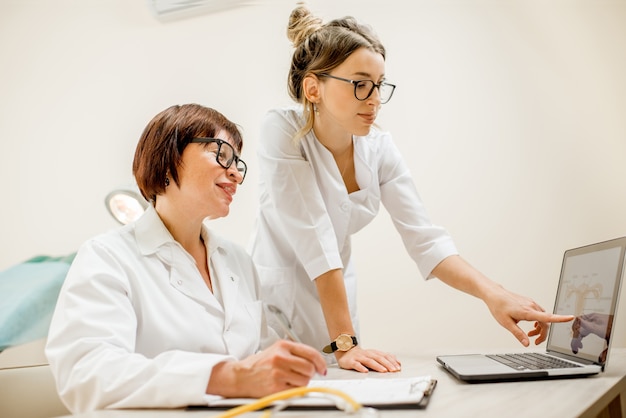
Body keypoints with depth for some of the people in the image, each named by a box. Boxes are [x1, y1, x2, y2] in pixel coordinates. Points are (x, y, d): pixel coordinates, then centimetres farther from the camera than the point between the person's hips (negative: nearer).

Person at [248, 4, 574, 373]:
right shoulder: (283, 132, -19)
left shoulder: (379, 148, -5)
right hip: (276, 301, -4)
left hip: (337, 299, 4)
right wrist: (345, 343, -27)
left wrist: (493, 294, -23)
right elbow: (313, 238, -26)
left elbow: (425, 239, -9)